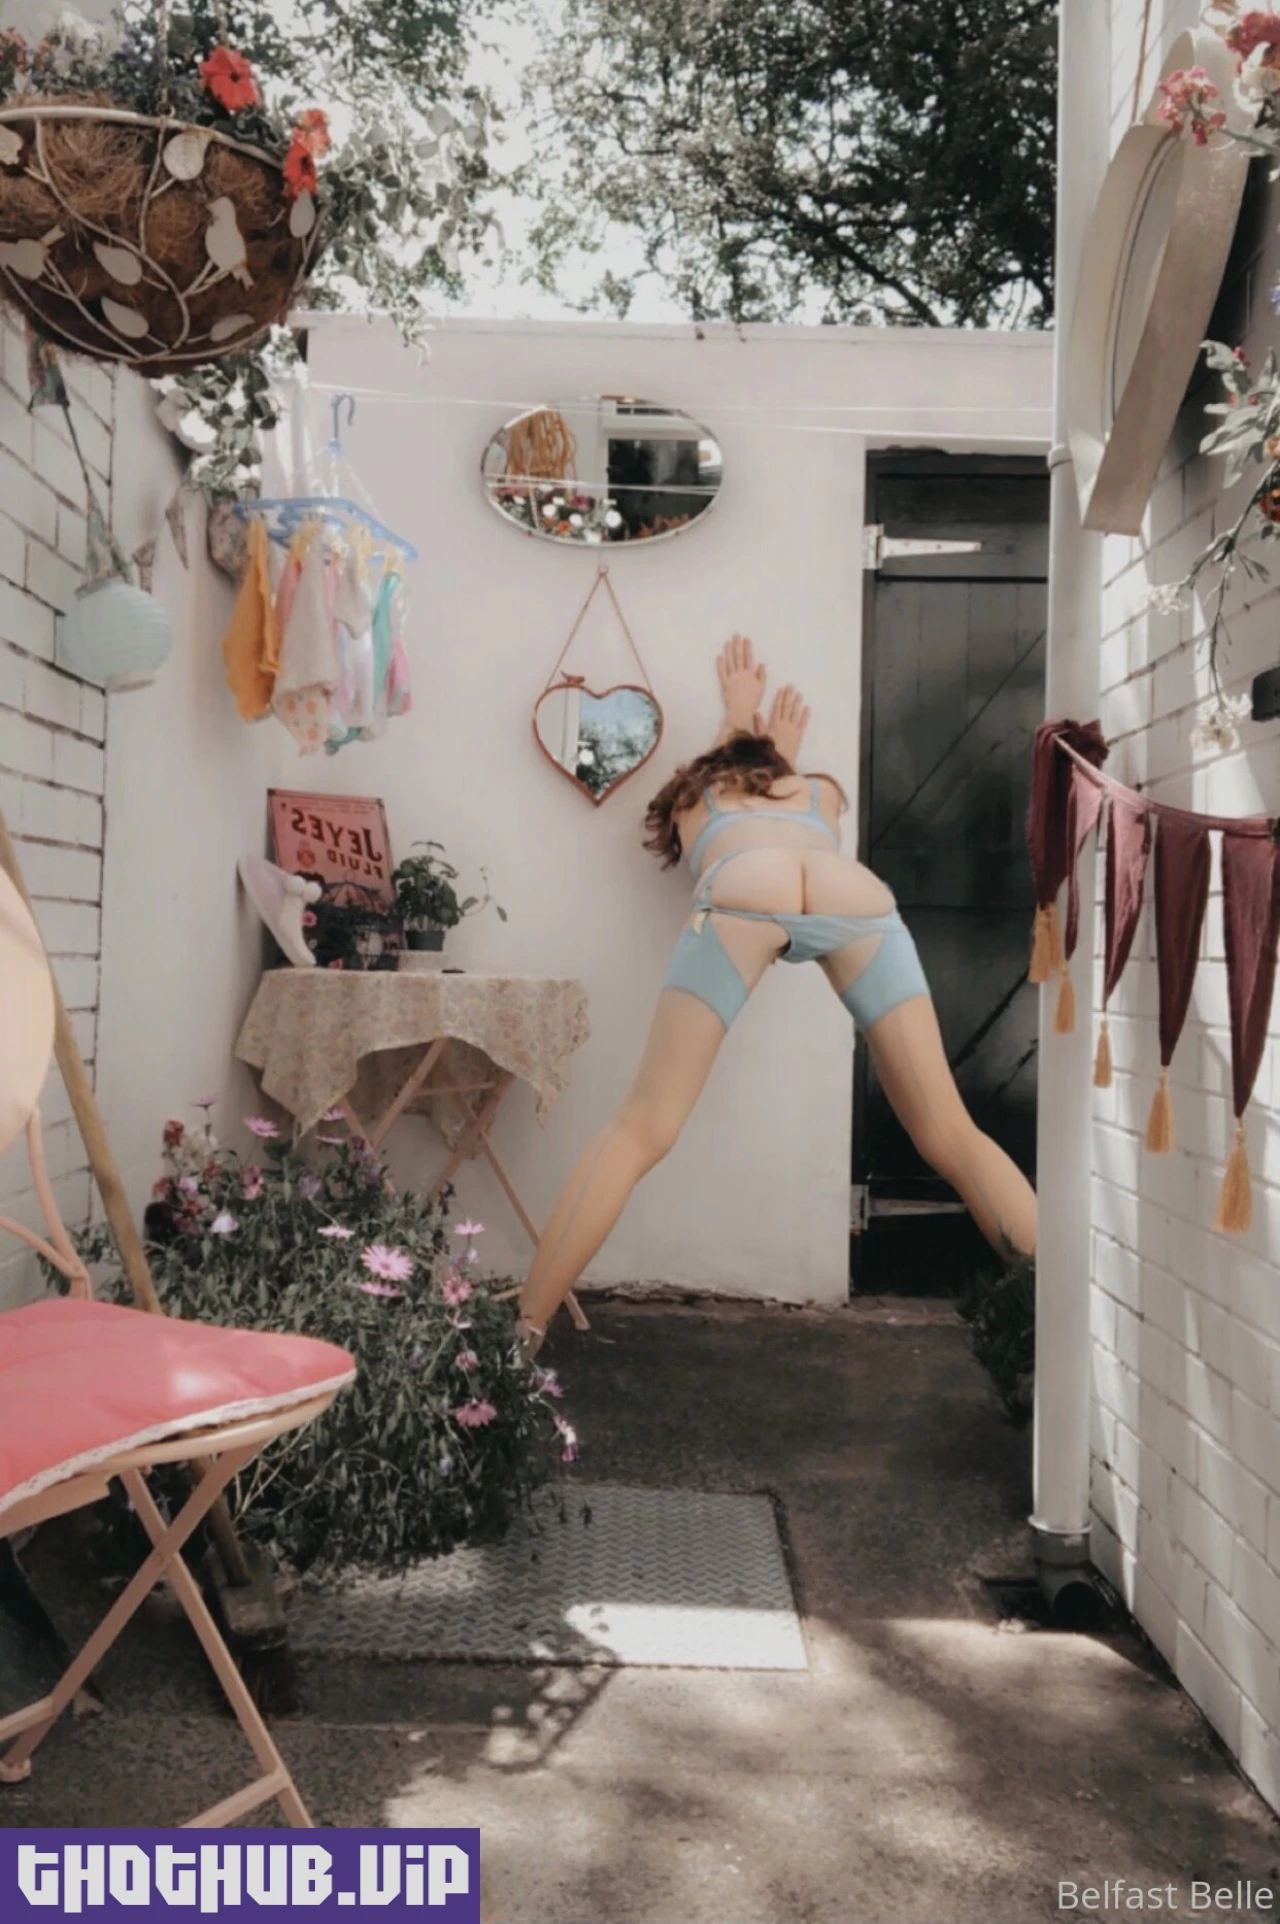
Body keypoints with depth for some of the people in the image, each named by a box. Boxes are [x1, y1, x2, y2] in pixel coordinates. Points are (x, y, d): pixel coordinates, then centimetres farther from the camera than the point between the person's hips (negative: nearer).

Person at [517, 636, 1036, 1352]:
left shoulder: (694, 795, 43)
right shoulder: (821, 791, 44)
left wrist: (738, 714, 79)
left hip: (744, 899, -1)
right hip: (860, 901, 2)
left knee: (640, 1132, 2)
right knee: (952, 1137, 9)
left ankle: (526, 1328, -2)